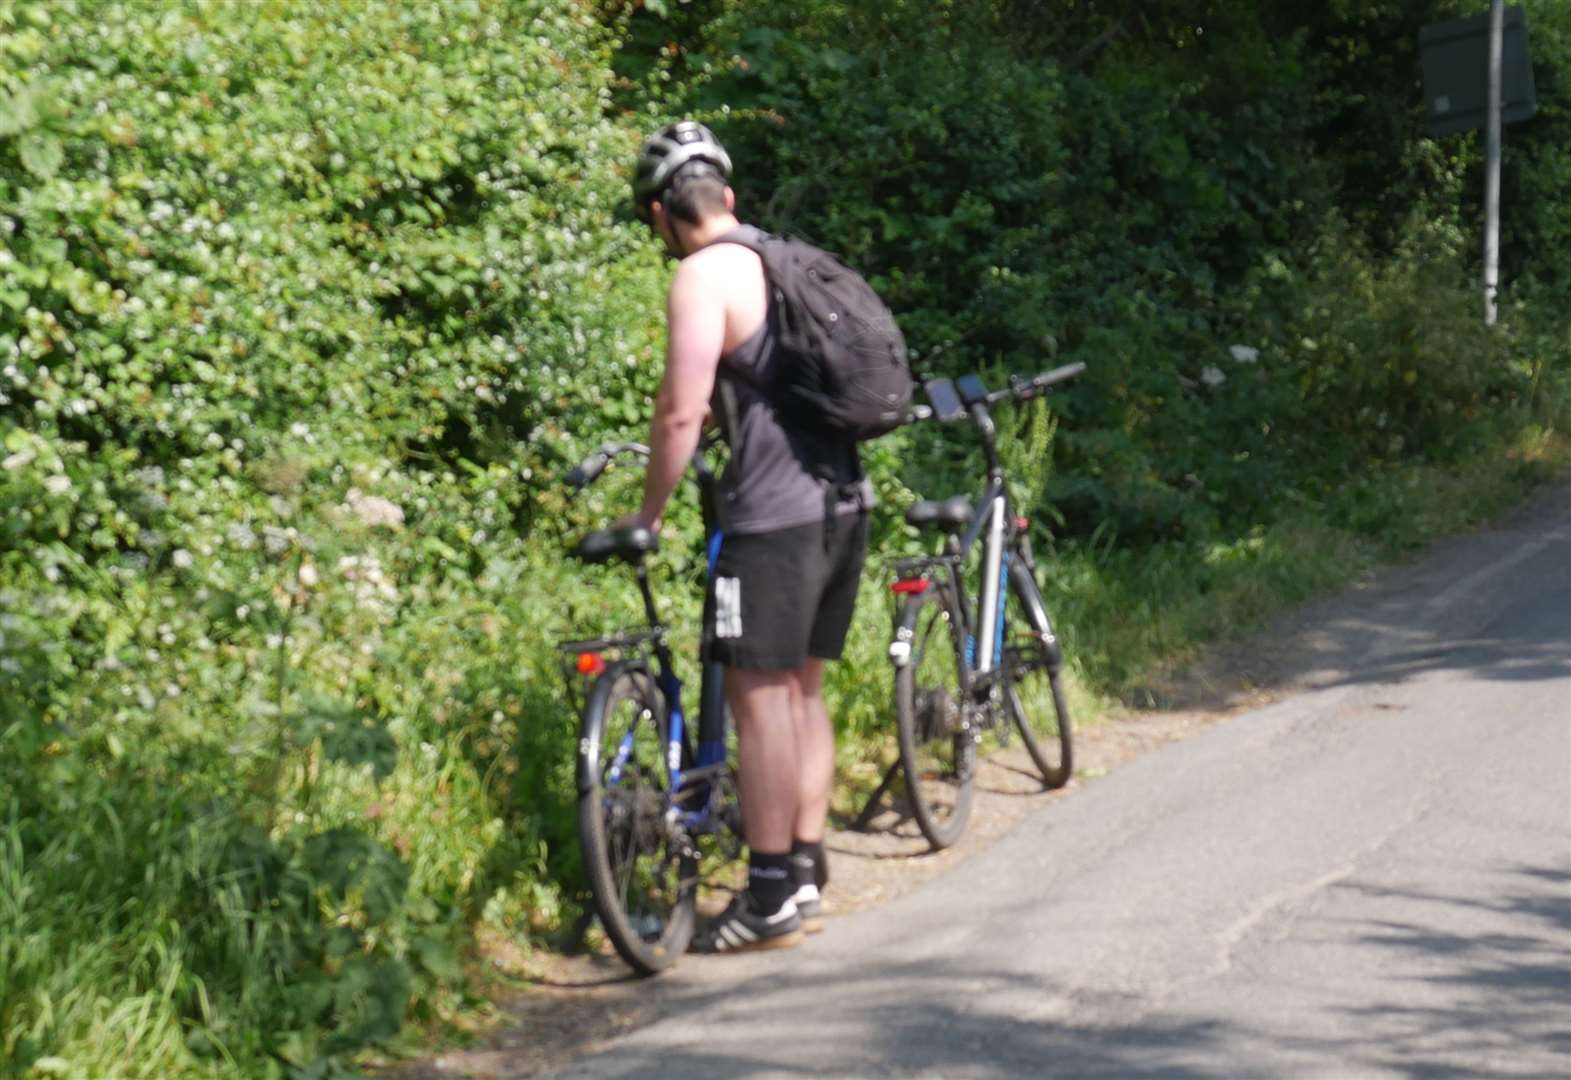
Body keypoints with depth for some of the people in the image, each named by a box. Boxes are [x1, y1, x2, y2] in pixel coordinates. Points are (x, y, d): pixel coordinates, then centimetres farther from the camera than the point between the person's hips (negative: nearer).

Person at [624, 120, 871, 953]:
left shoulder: (704, 275, -10)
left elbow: (682, 413, -17)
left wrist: (647, 515, -7)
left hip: (774, 513, -9)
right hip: (843, 500, 9)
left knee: (758, 694, -2)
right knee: (803, 688, 15)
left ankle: (769, 899, 1)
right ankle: (806, 876, 21)